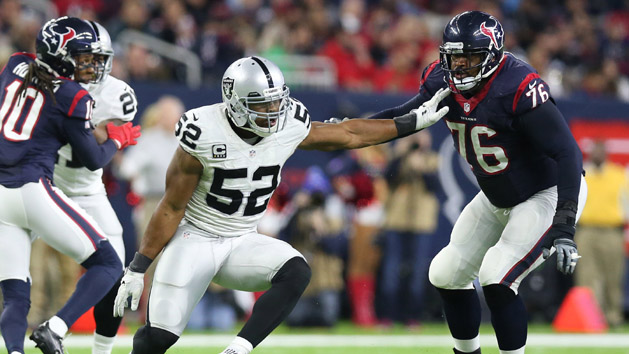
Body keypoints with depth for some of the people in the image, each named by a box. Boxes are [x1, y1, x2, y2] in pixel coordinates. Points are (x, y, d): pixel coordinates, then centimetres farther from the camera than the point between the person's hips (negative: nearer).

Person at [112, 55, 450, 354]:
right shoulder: (204, 135, -21)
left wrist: (413, 123, 11)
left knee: (296, 272, -26)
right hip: (194, 239, -4)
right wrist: (137, 269, -11)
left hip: (241, 243, 4)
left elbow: (348, 134, 10)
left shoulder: (290, 127, -8)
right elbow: (171, 208, -12)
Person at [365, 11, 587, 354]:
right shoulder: (443, 82, -10)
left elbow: (567, 152, -33)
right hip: (497, 197, 8)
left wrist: (563, 227, -40)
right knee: (447, 274, 10)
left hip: (549, 194, -8)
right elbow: (407, 116, 10)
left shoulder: (519, 88, -32)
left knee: (496, 277, -23)